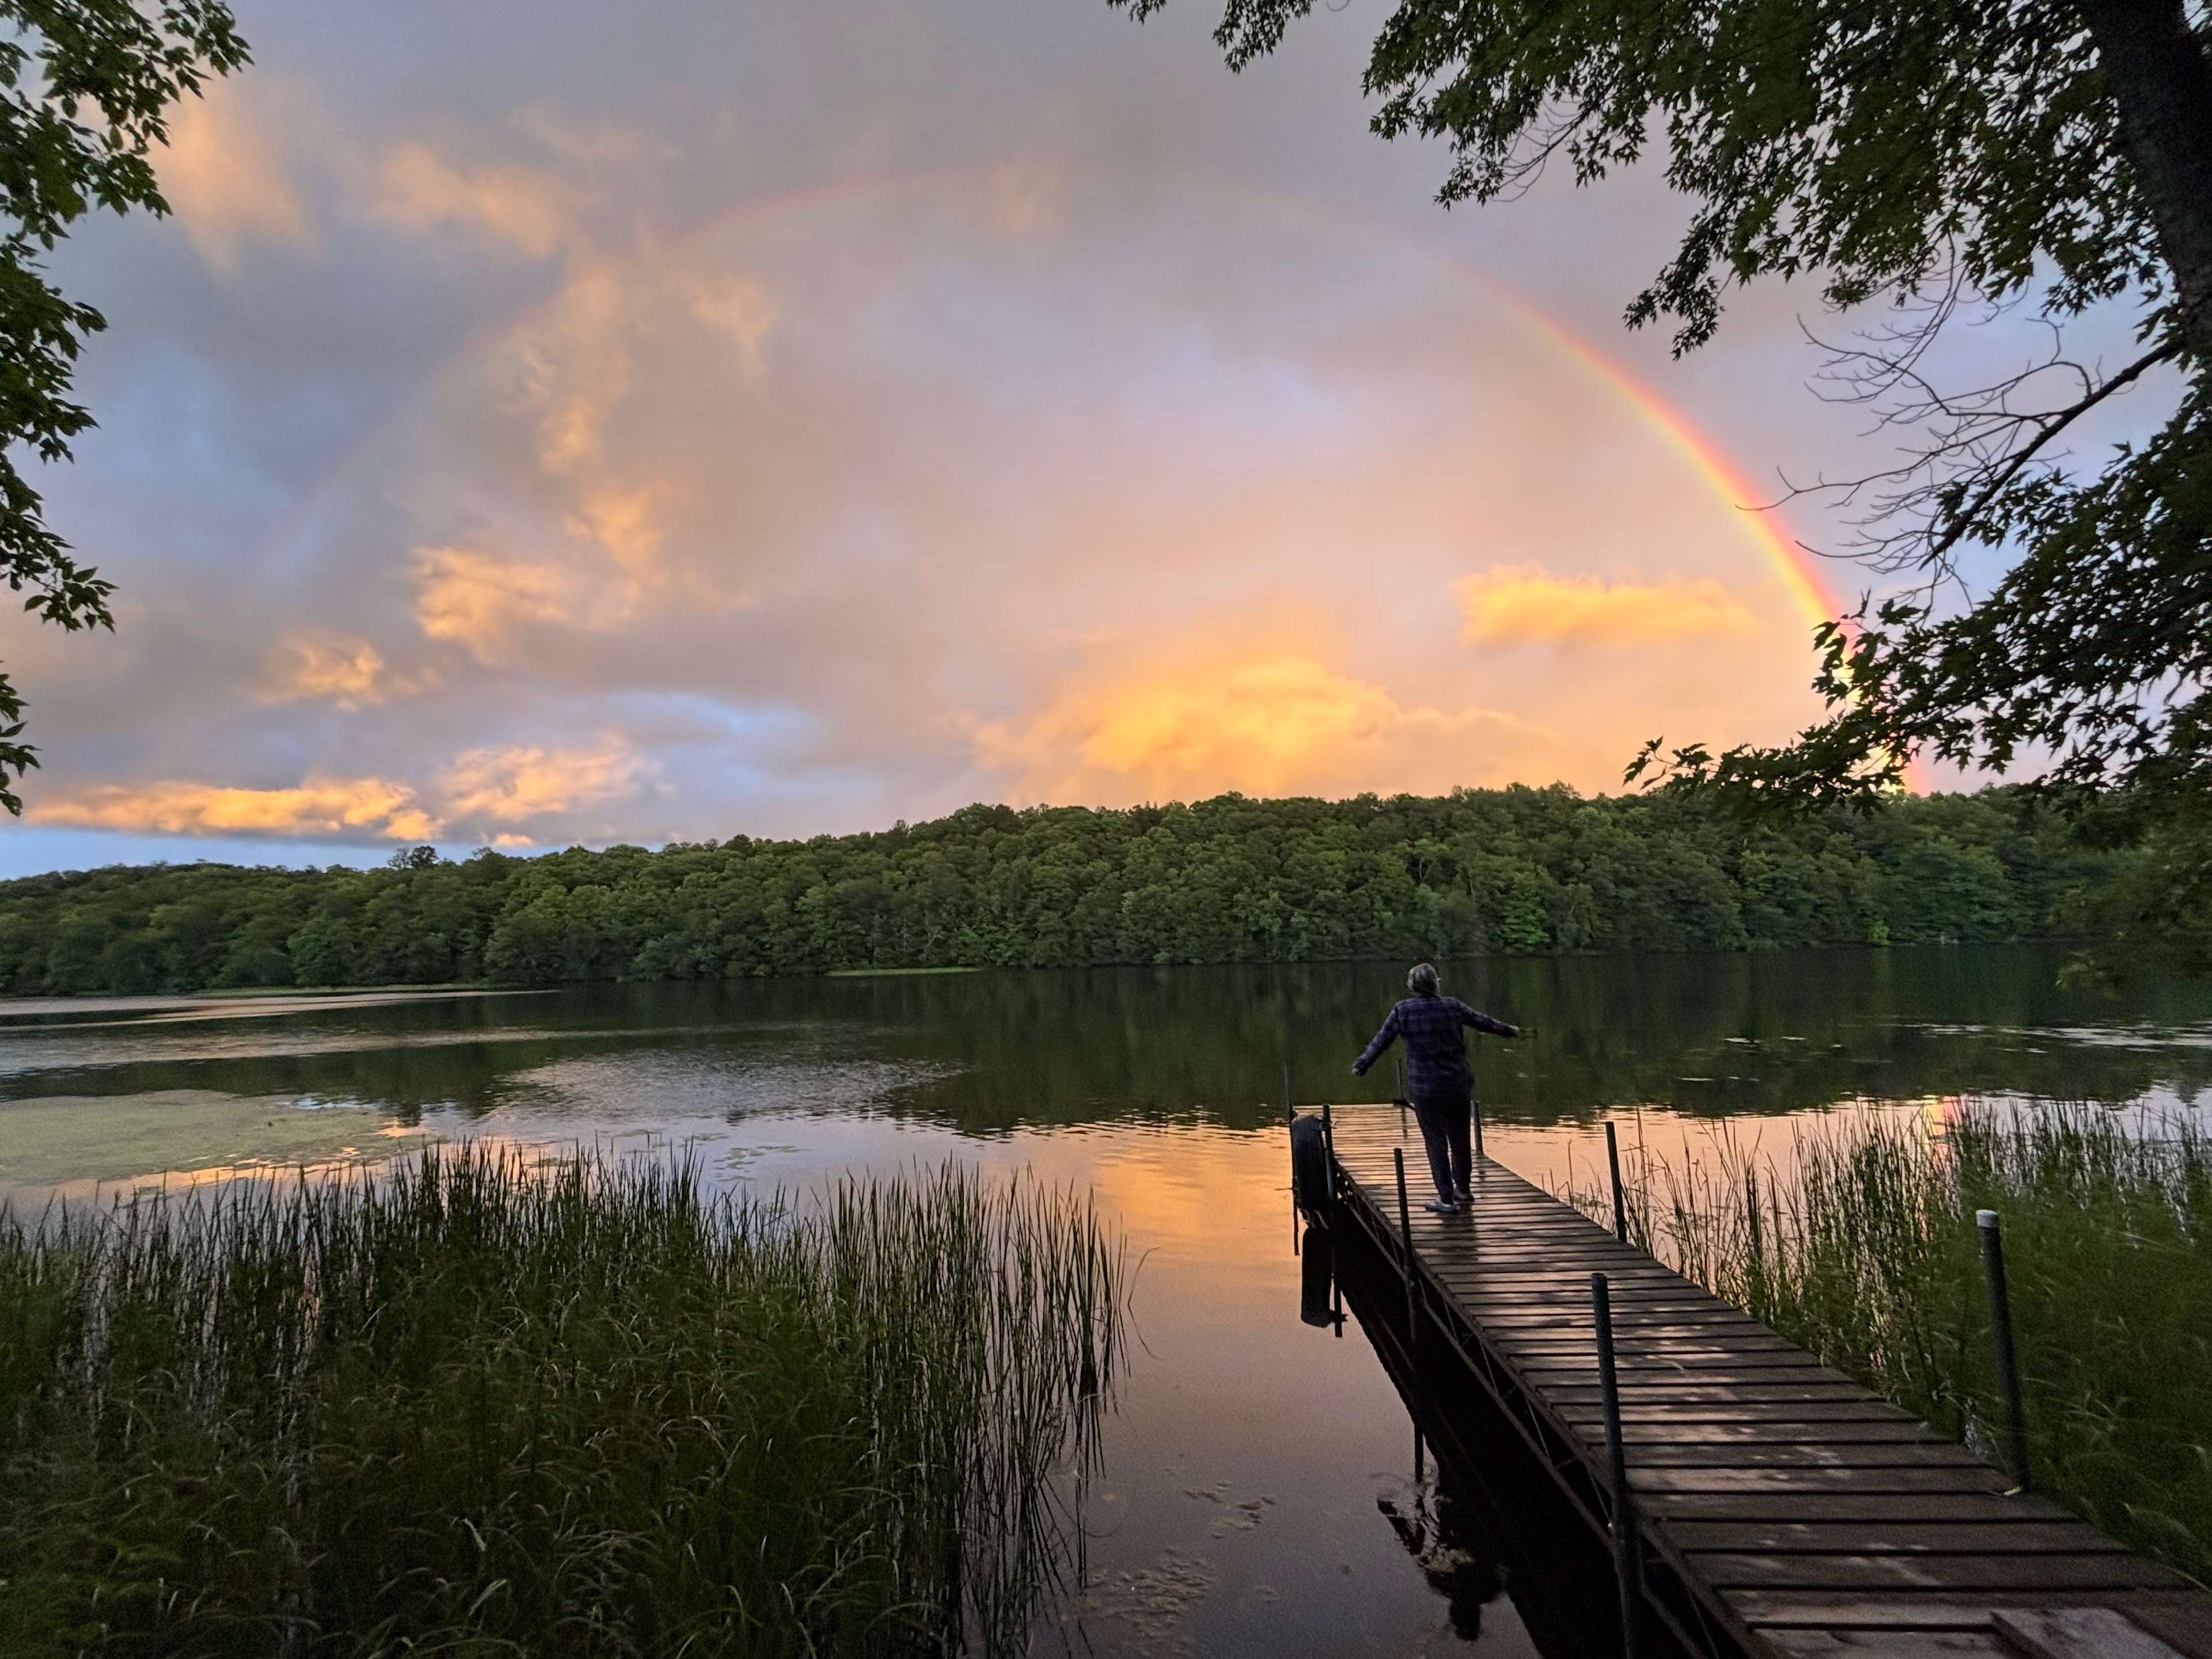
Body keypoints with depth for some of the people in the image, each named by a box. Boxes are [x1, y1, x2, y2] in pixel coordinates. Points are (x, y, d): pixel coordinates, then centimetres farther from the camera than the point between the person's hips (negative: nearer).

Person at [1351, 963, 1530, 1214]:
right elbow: (1484, 1022, 12)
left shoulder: (1403, 1011, -6)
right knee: (1460, 1138, 16)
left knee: (1436, 1142, 5)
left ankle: (1446, 1199, 7)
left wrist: (1360, 1066, 9)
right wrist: (1513, 1031, 29)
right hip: (1458, 1085, 2)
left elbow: (1381, 1042, -3)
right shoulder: (1451, 1006, -1)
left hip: (1425, 1088, -2)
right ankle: (1463, 1190, 31)